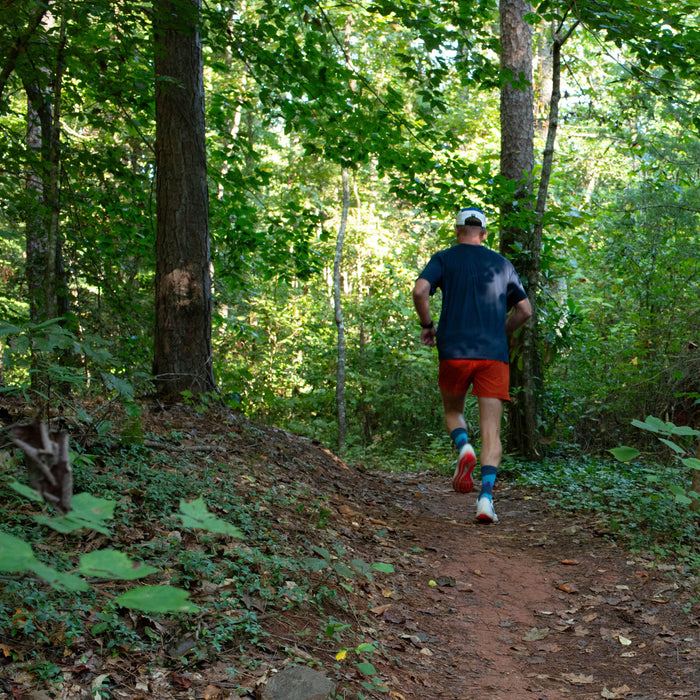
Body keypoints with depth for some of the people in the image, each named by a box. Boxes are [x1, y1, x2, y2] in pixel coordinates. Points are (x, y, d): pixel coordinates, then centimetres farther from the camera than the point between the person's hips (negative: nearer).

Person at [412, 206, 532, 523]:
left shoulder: (444, 259, 6)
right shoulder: (502, 264, 14)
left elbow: (420, 290, -11)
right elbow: (524, 310, 14)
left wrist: (427, 325, 4)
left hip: (454, 352, -1)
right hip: (494, 355, 1)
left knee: (452, 412, 22)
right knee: (491, 431, 1)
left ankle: (464, 447, -9)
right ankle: (486, 496, -14)